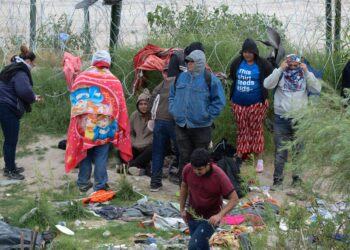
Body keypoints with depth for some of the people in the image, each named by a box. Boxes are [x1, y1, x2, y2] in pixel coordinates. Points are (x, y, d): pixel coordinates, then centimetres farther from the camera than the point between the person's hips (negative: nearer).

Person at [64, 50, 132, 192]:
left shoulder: (81, 77, 3)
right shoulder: (113, 81, -4)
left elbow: (75, 101, 8)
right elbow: (120, 106, -2)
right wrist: (121, 126, 6)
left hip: (84, 123, 3)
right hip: (104, 125, -3)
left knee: (84, 151, 14)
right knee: (101, 156, 2)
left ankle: (83, 183, 20)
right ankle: (100, 185, 4)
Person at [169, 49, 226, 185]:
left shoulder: (210, 79, -7)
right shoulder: (181, 77, 8)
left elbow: (219, 102, -5)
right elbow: (172, 96, 20)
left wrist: (206, 115, -9)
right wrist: (173, 111, 7)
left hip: (201, 127, -4)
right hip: (181, 126, 4)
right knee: (184, 158, 8)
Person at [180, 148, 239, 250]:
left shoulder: (219, 176, -25)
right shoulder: (188, 169, -14)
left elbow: (234, 199, -20)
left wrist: (220, 215, -32)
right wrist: (182, 209, 8)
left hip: (210, 218, -5)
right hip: (192, 216, 5)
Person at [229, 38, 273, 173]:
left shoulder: (262, 64, -7)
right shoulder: (237, 63, 4)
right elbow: (232, 76, 19)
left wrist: (265, 96, -4)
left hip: (256, 103, -3)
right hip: (238, 103, 3)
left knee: (256, 129, 0)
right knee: (241, 129, 9)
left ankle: (260, 160, 4)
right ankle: (239, 157, 14)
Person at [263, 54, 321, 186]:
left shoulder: (304, 75, 3)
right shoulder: (280, 74, 1)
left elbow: (316, 89, -7)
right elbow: (267, 84, -14)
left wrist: (306, 72, -12)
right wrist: (280, 69, -16)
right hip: (281, 118, -1)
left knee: (298, 150, 9)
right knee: (280, 150, 4)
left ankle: (297, 178, 20)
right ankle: (277, 179, 11)